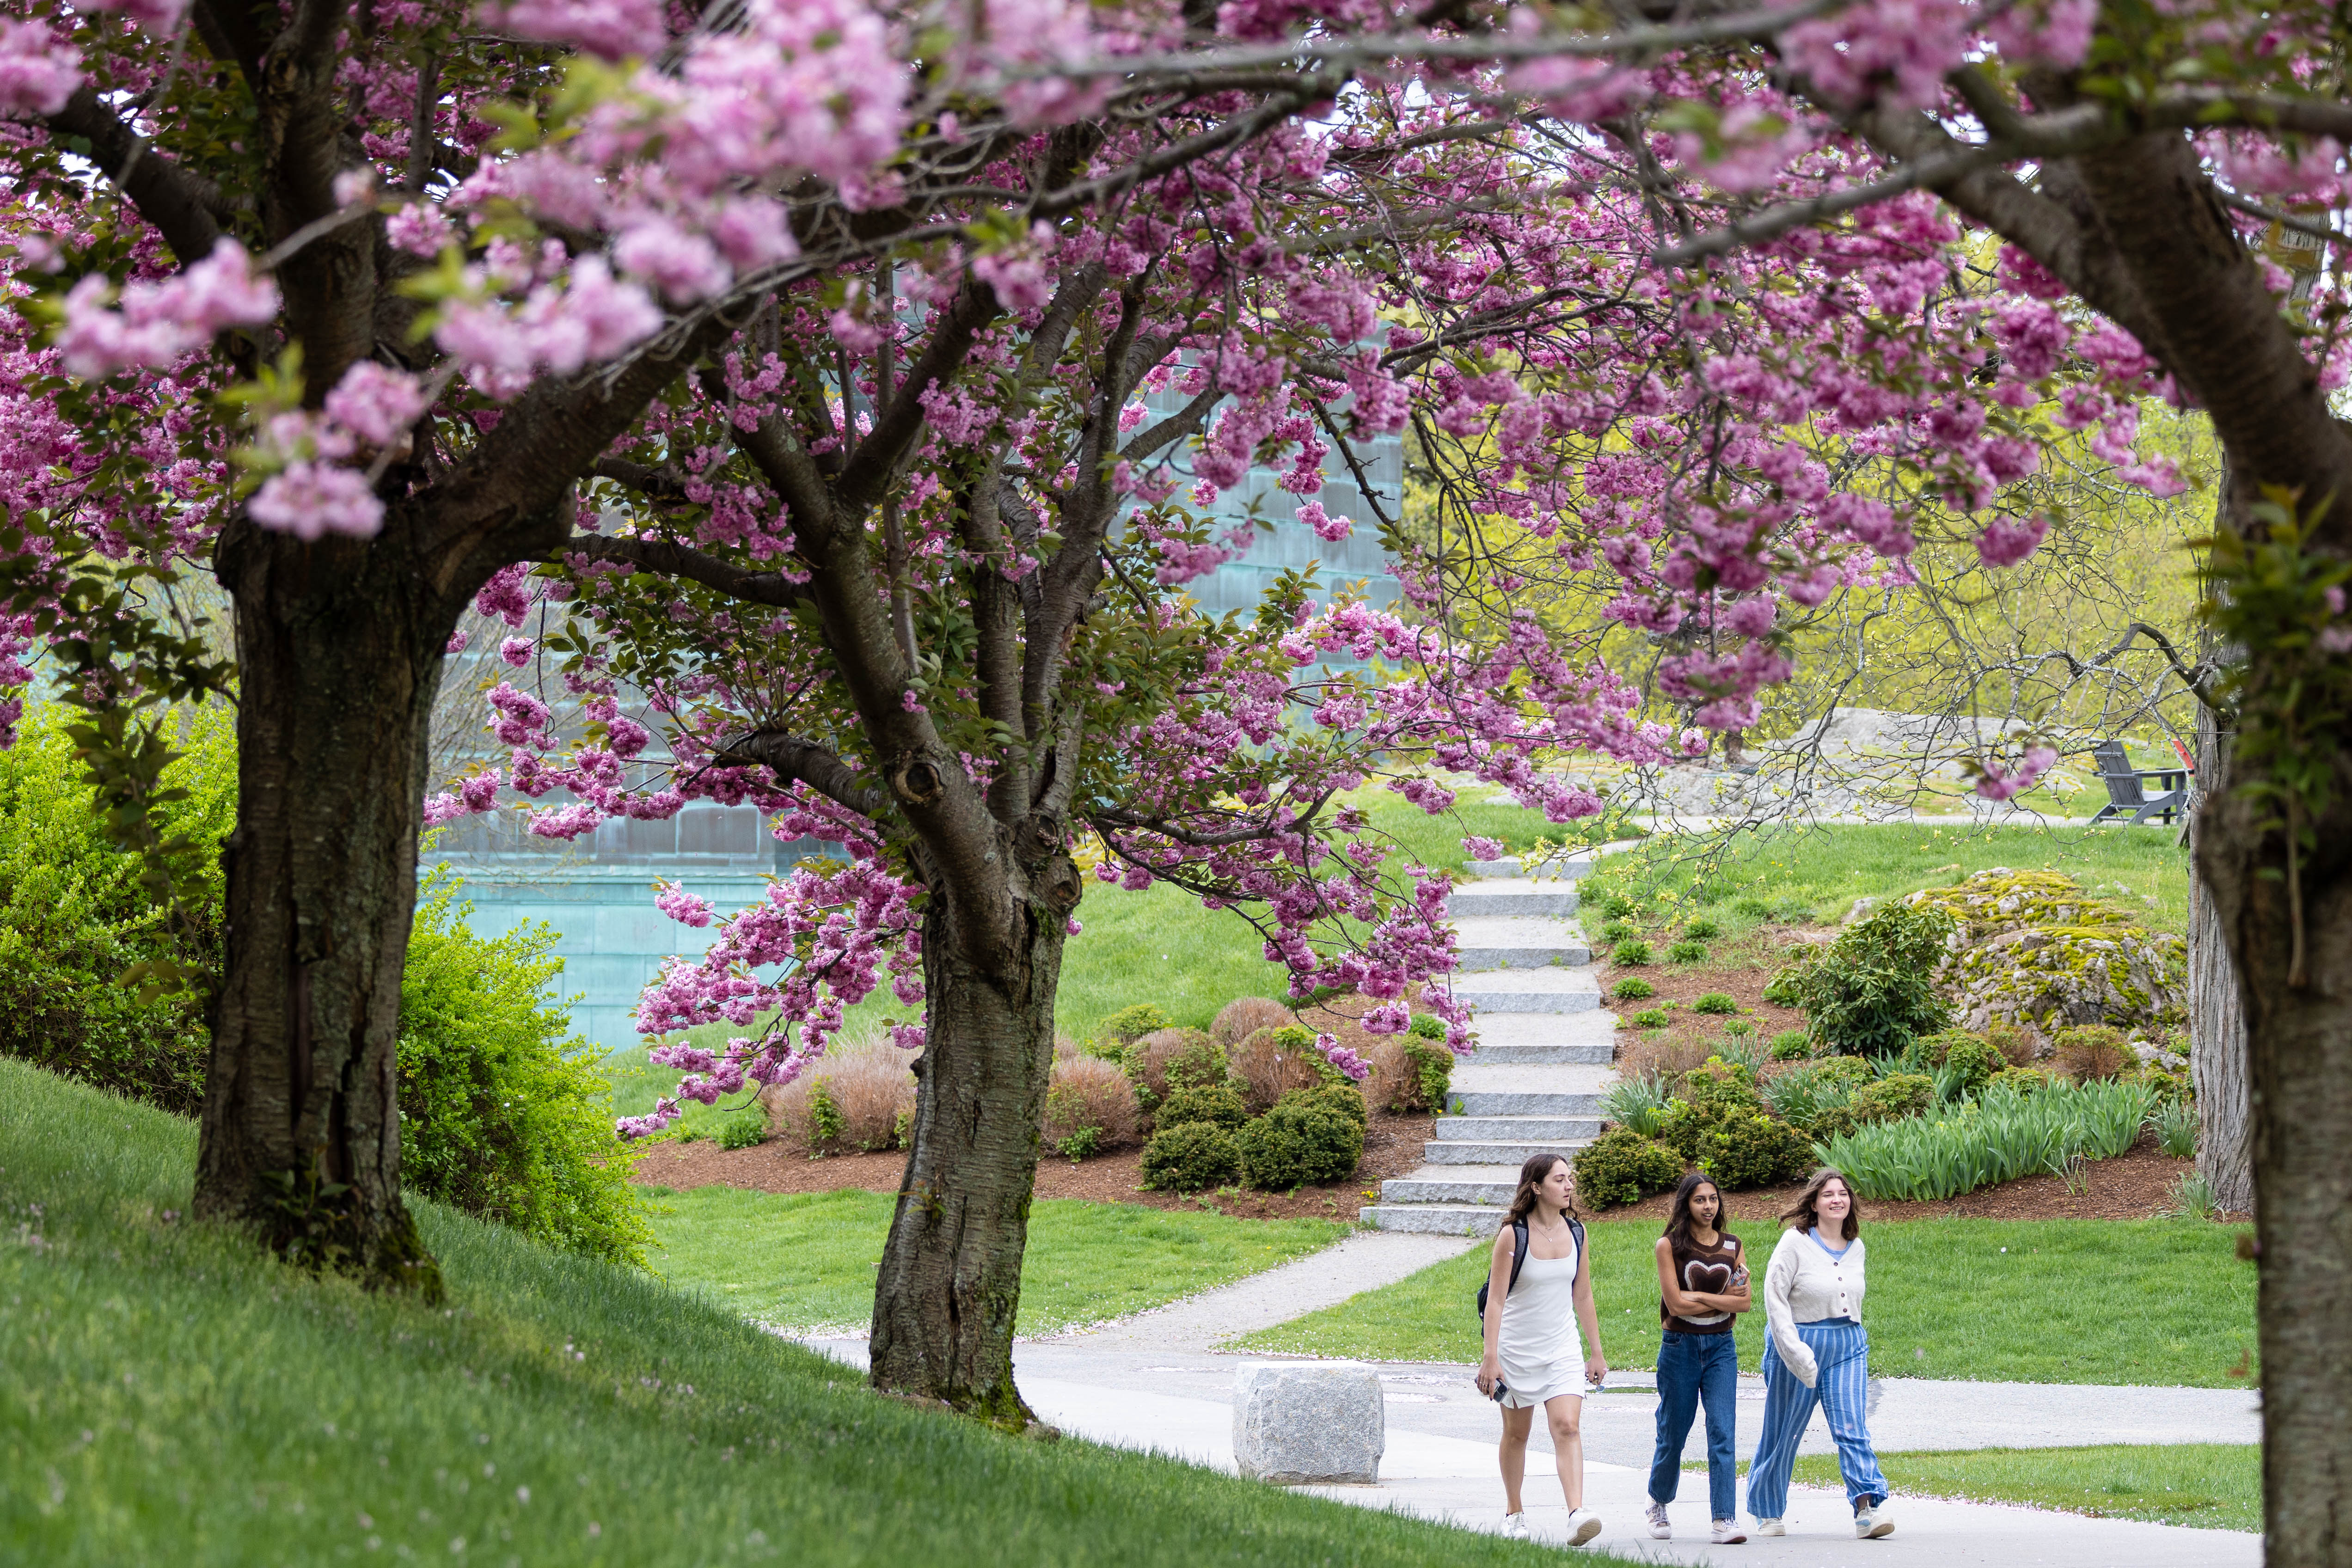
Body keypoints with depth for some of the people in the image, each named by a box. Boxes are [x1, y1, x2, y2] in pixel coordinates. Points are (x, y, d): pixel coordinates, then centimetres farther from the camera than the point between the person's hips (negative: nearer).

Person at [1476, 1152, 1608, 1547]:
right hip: (1518, 1348, -3)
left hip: (1563, 1348, 3)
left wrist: (1597, 1352, 13)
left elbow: (1582, 1296, 12)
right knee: (1516, 1433, 10)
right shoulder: (1512, 1236, -12)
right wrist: (1490, 1358, -18)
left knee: (1568, 1427, -13)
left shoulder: (1575, 1233, 2)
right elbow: (1495, 1300, -12)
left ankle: (1577, 1513, -24)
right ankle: (1514, 1514, 26)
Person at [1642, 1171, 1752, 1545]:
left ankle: (1724, 1521, -15)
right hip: (1680, 1346, -2)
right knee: (1673, 1433, 8)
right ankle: (1659, 1503, 34)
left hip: (1721, 1348, 2)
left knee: (1723, 1433, -10)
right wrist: (1723, 1298, -7)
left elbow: (1745, 1302, -1)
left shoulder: (1731, 1245, 7)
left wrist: (1701, 1296, -12)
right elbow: (1675, 1303, -12)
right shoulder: (1670, 1246, -4)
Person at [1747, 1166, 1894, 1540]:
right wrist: (1794, 1349, -19)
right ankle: (1767, 1513, 22)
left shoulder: (1856, 1248, 9)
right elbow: (1775, 1297, -12)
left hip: (1847, 1347, 4)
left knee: (1853, 1429, -12)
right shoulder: (1795, 1243, -8)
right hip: (1798, 1344, -4)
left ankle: (1870, 1508, -23)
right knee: (1783, 1431, 6)